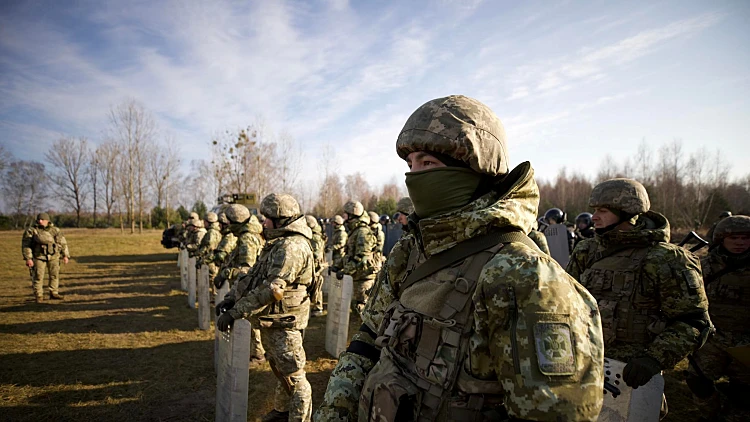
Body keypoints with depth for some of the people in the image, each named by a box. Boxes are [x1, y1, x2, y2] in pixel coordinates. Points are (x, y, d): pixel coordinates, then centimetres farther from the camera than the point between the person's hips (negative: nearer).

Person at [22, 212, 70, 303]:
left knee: (54, 274, 6)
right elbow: (25, 245, -6)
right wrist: (28, 258, -14)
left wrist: (65, 255, 4)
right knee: (38, 276, -1)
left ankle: (54, 293, 17)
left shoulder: (55, 230, 3)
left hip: (53, 256, 3)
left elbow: (63, 243, 9)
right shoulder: (31, 231, -4)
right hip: (39, 256, -3)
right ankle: (39, 296, 8)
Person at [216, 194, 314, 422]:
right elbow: (256, 276, 15)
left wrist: (235, 312, -26)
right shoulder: (278, 243, 11)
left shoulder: (291, 247, -23)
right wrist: (234, 298, 4)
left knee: (293, 376, 1)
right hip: (271, 320, 10)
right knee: (279, 369, 24)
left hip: (283, 322, -10)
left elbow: (271, 289, -29)